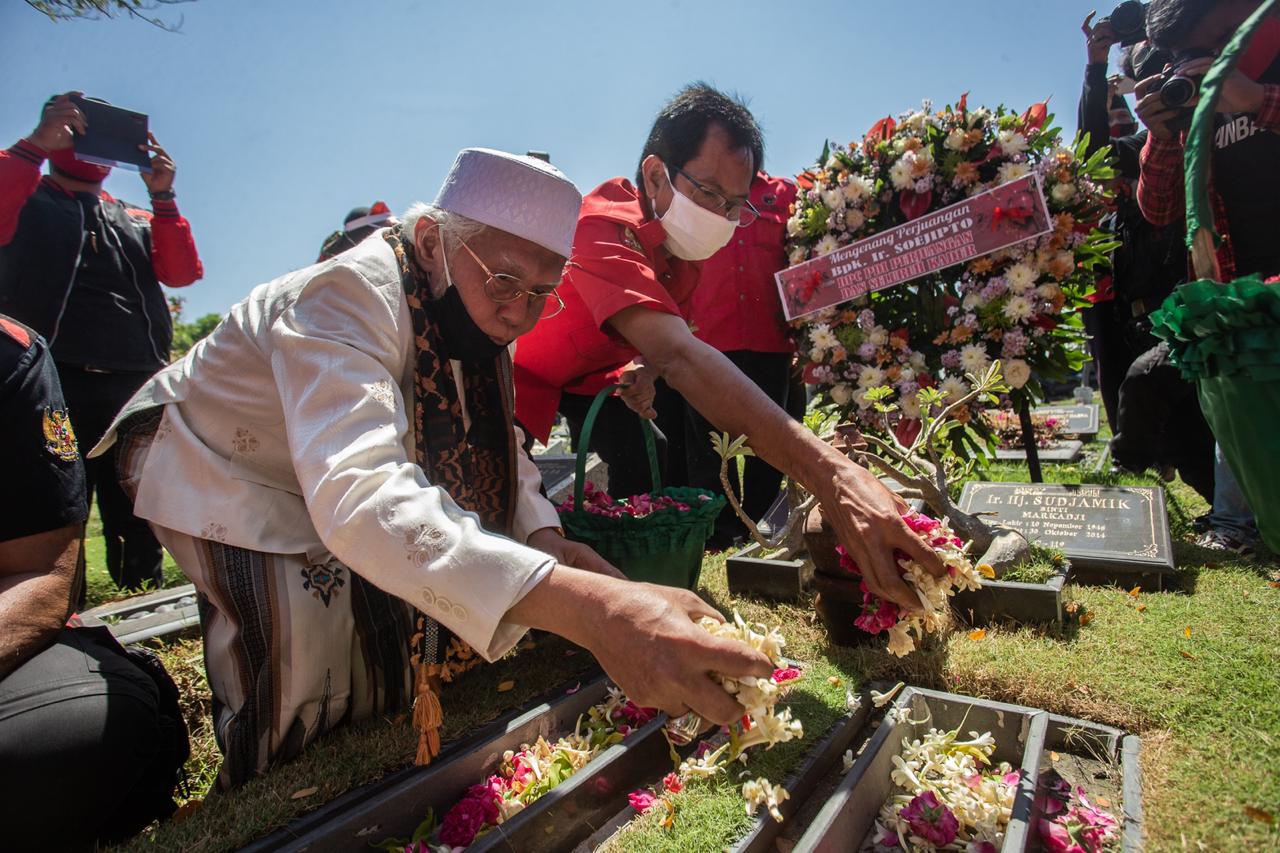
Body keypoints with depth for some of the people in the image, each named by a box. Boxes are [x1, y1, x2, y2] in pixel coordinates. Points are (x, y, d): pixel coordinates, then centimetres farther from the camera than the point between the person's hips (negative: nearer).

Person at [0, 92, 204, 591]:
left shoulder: (136, 220, 23)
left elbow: (184, 272, 7)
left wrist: (163, 198, -1)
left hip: (138, 387, 3)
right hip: (53, 383, -3)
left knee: (139, 528, 6)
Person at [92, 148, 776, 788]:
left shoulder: (482, 312, -13)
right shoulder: (348, 295, -39)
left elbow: (492, 440, -3)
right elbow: (356, 495, -56)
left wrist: (545, 538, -23)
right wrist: (585, 606, -68)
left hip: (324, 484, 7)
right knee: (303, 647, -27)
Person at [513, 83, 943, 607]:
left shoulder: (681, 243, -8)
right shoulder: (607, 226, -35)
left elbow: (664, 351, 6)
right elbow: (678, 355, -53)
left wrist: (637, 373, -20)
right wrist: (832, 476, -61)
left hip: (578, 375, 7)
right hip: (514, 380, -7)